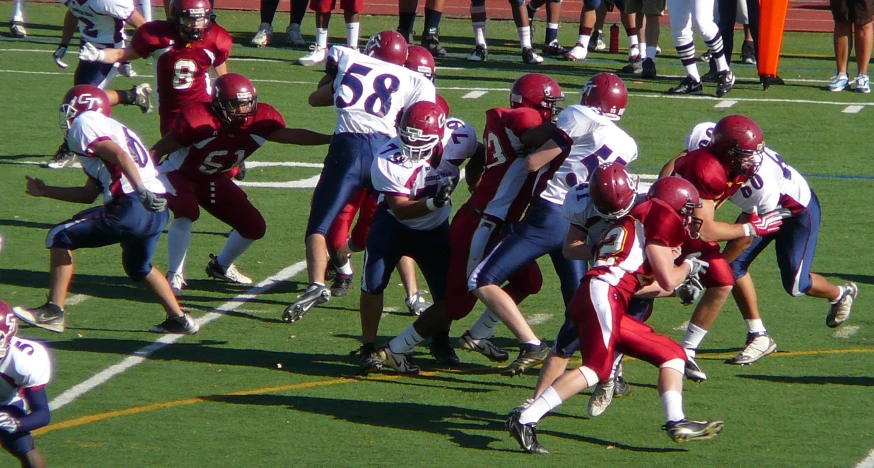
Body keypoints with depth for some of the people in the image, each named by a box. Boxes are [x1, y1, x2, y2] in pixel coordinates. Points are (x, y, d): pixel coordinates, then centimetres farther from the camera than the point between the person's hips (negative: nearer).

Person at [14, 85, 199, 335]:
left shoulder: (84, 124, 3)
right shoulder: (111, 128, 30)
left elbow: (119, 155, -16)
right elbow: (90, 194, 32)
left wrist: (141, 190, -28)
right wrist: (45, 191, 39)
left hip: (131, 208, -9)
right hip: (157, 212, 9)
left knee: (60, 238, 3)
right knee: (138, 267, 32)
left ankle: (54, 311, 0)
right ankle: (179, 319, 30)